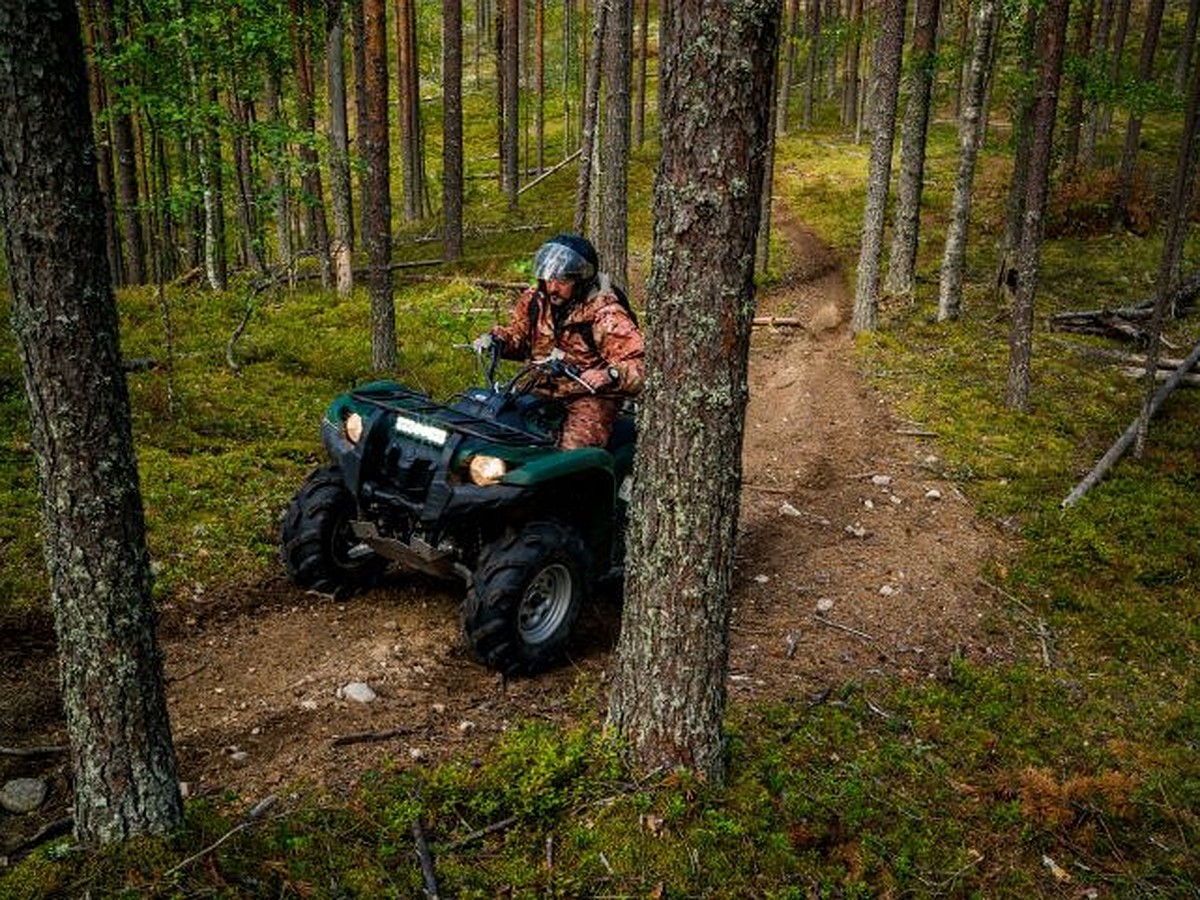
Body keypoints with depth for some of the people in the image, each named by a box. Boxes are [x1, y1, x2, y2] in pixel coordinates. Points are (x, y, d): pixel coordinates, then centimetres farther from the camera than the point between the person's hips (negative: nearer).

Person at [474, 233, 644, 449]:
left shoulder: (605, 315, -16)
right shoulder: (535, 299, 3)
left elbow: (638, 366, -22)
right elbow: (517, 333, 22)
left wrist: (610, 375, -41)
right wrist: (496, 339, 1)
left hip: (591, 396, -6)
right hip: (543, 389, 6)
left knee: (572, 453, -29)